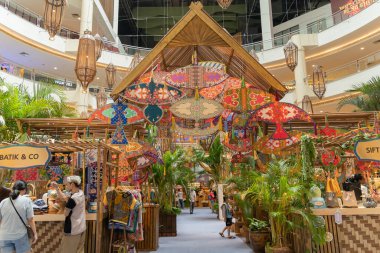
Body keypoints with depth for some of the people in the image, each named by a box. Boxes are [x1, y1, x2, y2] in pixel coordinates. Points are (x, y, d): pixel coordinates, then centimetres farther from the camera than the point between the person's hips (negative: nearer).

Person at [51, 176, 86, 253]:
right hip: (81, 228, 8)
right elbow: (63, 197, 14)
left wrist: (67, 201, 0)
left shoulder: (73, 198, -25)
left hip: (73, 230, -8)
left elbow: (66, 213, -12)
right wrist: (57, 187, 6)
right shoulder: (80, 193, 2)